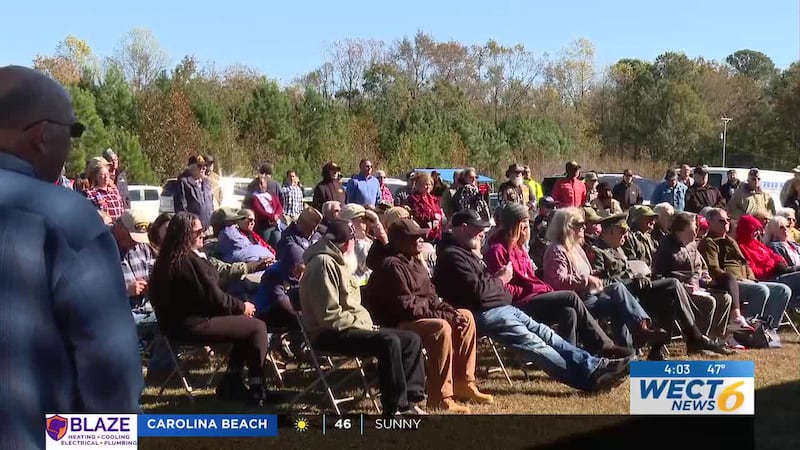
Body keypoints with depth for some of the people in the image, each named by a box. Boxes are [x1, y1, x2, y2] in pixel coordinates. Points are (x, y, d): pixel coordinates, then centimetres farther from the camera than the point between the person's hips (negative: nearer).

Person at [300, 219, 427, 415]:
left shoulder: (338, 262, 19)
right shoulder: (324, 263, -14)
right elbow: (330, 315, -22)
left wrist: (366, 324, 6)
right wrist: (364, 324, -15)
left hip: (349, 327, 11)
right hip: (330, 333, -11)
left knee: (411, 339, 2)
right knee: (389, 342, -30)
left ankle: (409, 400, 1)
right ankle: (395, 408, -21)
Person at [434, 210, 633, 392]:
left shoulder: (466, 251, 22)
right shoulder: (452, 255, -12)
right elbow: (477, 291, -20)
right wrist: (501, 279, -4)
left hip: (503, 307, 11)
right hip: (486, 314, -11)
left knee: (545, 333, -2)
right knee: (532, 343, -16)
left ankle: (594, 366, -8)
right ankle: (588, 377, -20)